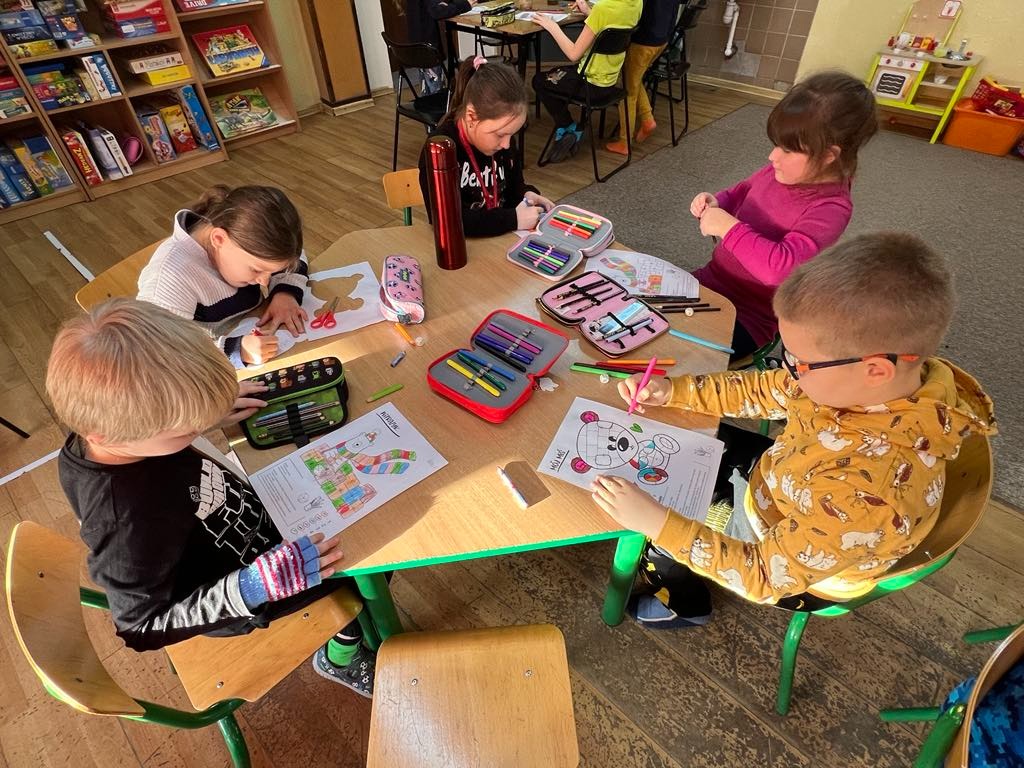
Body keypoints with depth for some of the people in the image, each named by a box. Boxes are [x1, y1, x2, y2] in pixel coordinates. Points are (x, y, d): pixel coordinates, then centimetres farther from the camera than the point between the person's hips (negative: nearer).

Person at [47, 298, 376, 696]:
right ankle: (342, 656, 22)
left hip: (232, 524, 7)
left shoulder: (104, 423, -21)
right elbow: (142, 625, -27)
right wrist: (256, 585, -37)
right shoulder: (132, 524, -41)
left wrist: (211, 413, 0)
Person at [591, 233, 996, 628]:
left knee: (647, 519, 4)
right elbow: (765, 390, -8)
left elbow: (766, 575, -32)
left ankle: (684, 606, 35)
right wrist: (671, 391, -16)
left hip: (798, 569, -5)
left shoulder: (870, 494, -44)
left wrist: (657, 523, -36)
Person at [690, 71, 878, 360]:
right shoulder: (783, 171, -3)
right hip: (709, 281, 7)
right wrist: (716, 204, -4)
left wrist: (727, 226, -31)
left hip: (748, 316, -7)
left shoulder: (830, 208, -23)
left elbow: (781, 267, -38)